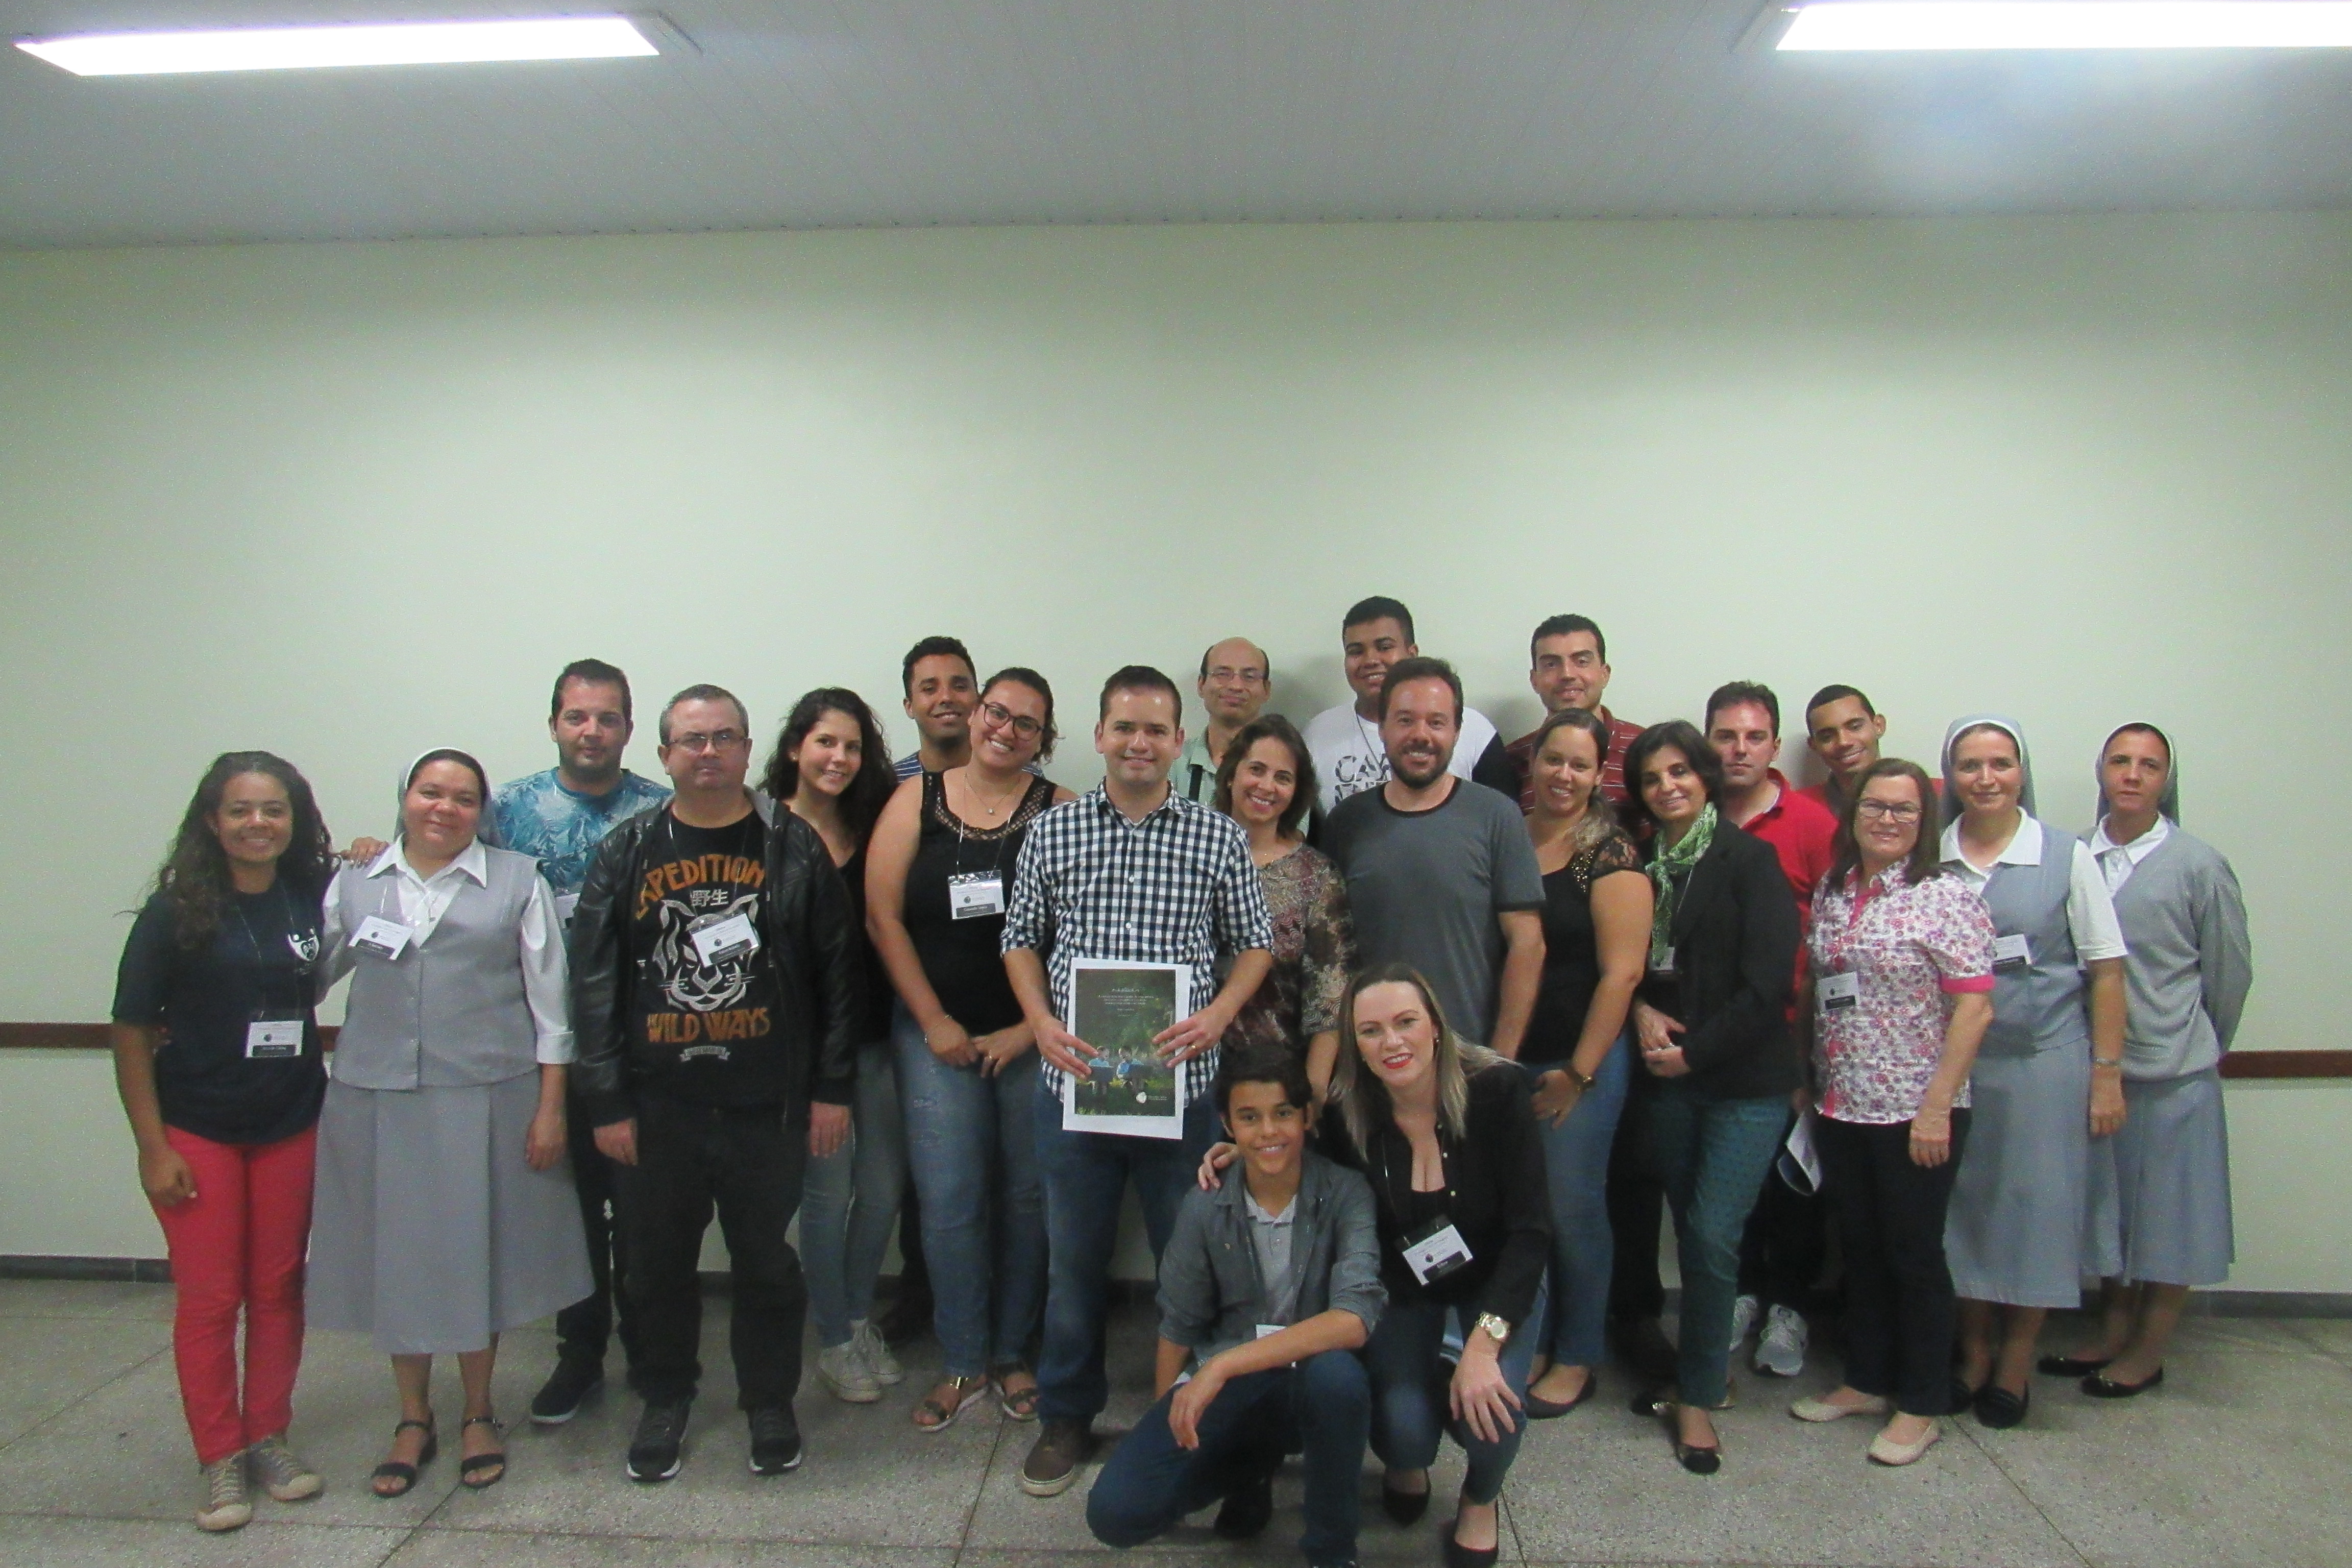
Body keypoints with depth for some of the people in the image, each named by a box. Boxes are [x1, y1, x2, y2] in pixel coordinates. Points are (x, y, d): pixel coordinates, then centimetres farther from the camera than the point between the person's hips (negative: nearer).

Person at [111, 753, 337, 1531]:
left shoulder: (315, 897, -3)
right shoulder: (176, 909, -9)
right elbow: (132, 1030, -6)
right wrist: (152, 1145, -9)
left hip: (292, 1125, 2)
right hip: (197, 1130, -2)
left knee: (279, 1289, 10)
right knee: (210, 1297, 4)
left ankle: (268, 1436, 26)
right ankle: (220, 1458, 18)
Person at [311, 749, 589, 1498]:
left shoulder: (518, 881, 1)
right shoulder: (354, 883, 8)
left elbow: (549, 1000, 0)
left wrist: (550, 1107, -4)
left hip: (486, 1098, -2)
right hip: (378, 1099, 2)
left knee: (476, 1252, 7)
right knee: (396, 1253, 9)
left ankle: (479, 1415, 27)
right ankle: (413, 1420, 29)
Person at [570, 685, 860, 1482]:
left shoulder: (794, 847, 0)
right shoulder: (627, 852, 3)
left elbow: (837, 971, 0)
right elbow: (594, 983, 2)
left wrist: (832, 1088, -3)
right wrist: (607, 1102, -3)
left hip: (768, 1102, -1)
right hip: (657, 1107, 2)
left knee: (767, 1260, 11)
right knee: (658, 1263, 14)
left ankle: (770, 1401, 31)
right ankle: (665, 1399, 36)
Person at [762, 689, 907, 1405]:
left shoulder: (874, 825, 6)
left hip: (875, 1033, 5)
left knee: (884, 1186, 11)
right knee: (828, 1189, 5)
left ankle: (860, 1320, 32)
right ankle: (835, 1341, 24)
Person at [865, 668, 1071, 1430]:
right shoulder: (916, 801, 4)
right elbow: (883, 916, 1)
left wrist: (1030, 1029, -8)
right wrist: (935, 1021, -3)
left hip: (1033, 1037, -1)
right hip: (937, 1034, 1)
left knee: (1027, 1196, 6)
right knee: (949, 1201, 3)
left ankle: (1013, 1354, 24)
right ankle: (962, 1363, 20)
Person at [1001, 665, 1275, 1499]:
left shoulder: (1220, 838, 1)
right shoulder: (1052, 831, 3)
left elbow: (1254, 944, 6)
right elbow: (1022, 937, 9)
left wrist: (1216, 1016, -11)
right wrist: (1041, 1023, -7)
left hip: (1180, 1083, -1)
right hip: (1074, 1081, 1)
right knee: (1073, 1257, 13)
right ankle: (1067, 1416, 31)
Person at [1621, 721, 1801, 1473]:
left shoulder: (1749, 859, -5)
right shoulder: (1642, 864, 9)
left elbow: (1768, 981, -10)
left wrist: (1693, 1050, -9)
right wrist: (1642, 1010, -4)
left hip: (1744, 1080, -4)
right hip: (1668, 1078, 4)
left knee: (1712, 1236, -7)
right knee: (1691, 1233, 9)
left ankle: (1698, 1397, 8)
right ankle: (1703, 1372, 25)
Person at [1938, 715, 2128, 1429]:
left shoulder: (2068, 857, -2)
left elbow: (2106, 970, -1)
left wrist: (2106, 1074, -5)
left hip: (2045, 1061, -1)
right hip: (1954, 1063, 1)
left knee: (2037, 1206, 6)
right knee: (1963, 1204, 9)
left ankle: (2015, 1364, 23)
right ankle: (1974, 1351, 26)